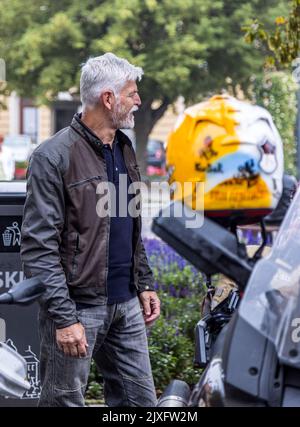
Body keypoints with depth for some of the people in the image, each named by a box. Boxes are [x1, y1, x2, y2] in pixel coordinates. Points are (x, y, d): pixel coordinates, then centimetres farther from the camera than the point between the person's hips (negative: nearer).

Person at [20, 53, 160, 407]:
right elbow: (39, 247, -17)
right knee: (64, 401, 1)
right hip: (78, 307, -8)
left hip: (126, 305, 8)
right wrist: (63, 317, -21)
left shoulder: (123, 148, 13)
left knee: (141, 401, 10)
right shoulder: (54, 157, -13)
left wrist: (144, 283, 16)